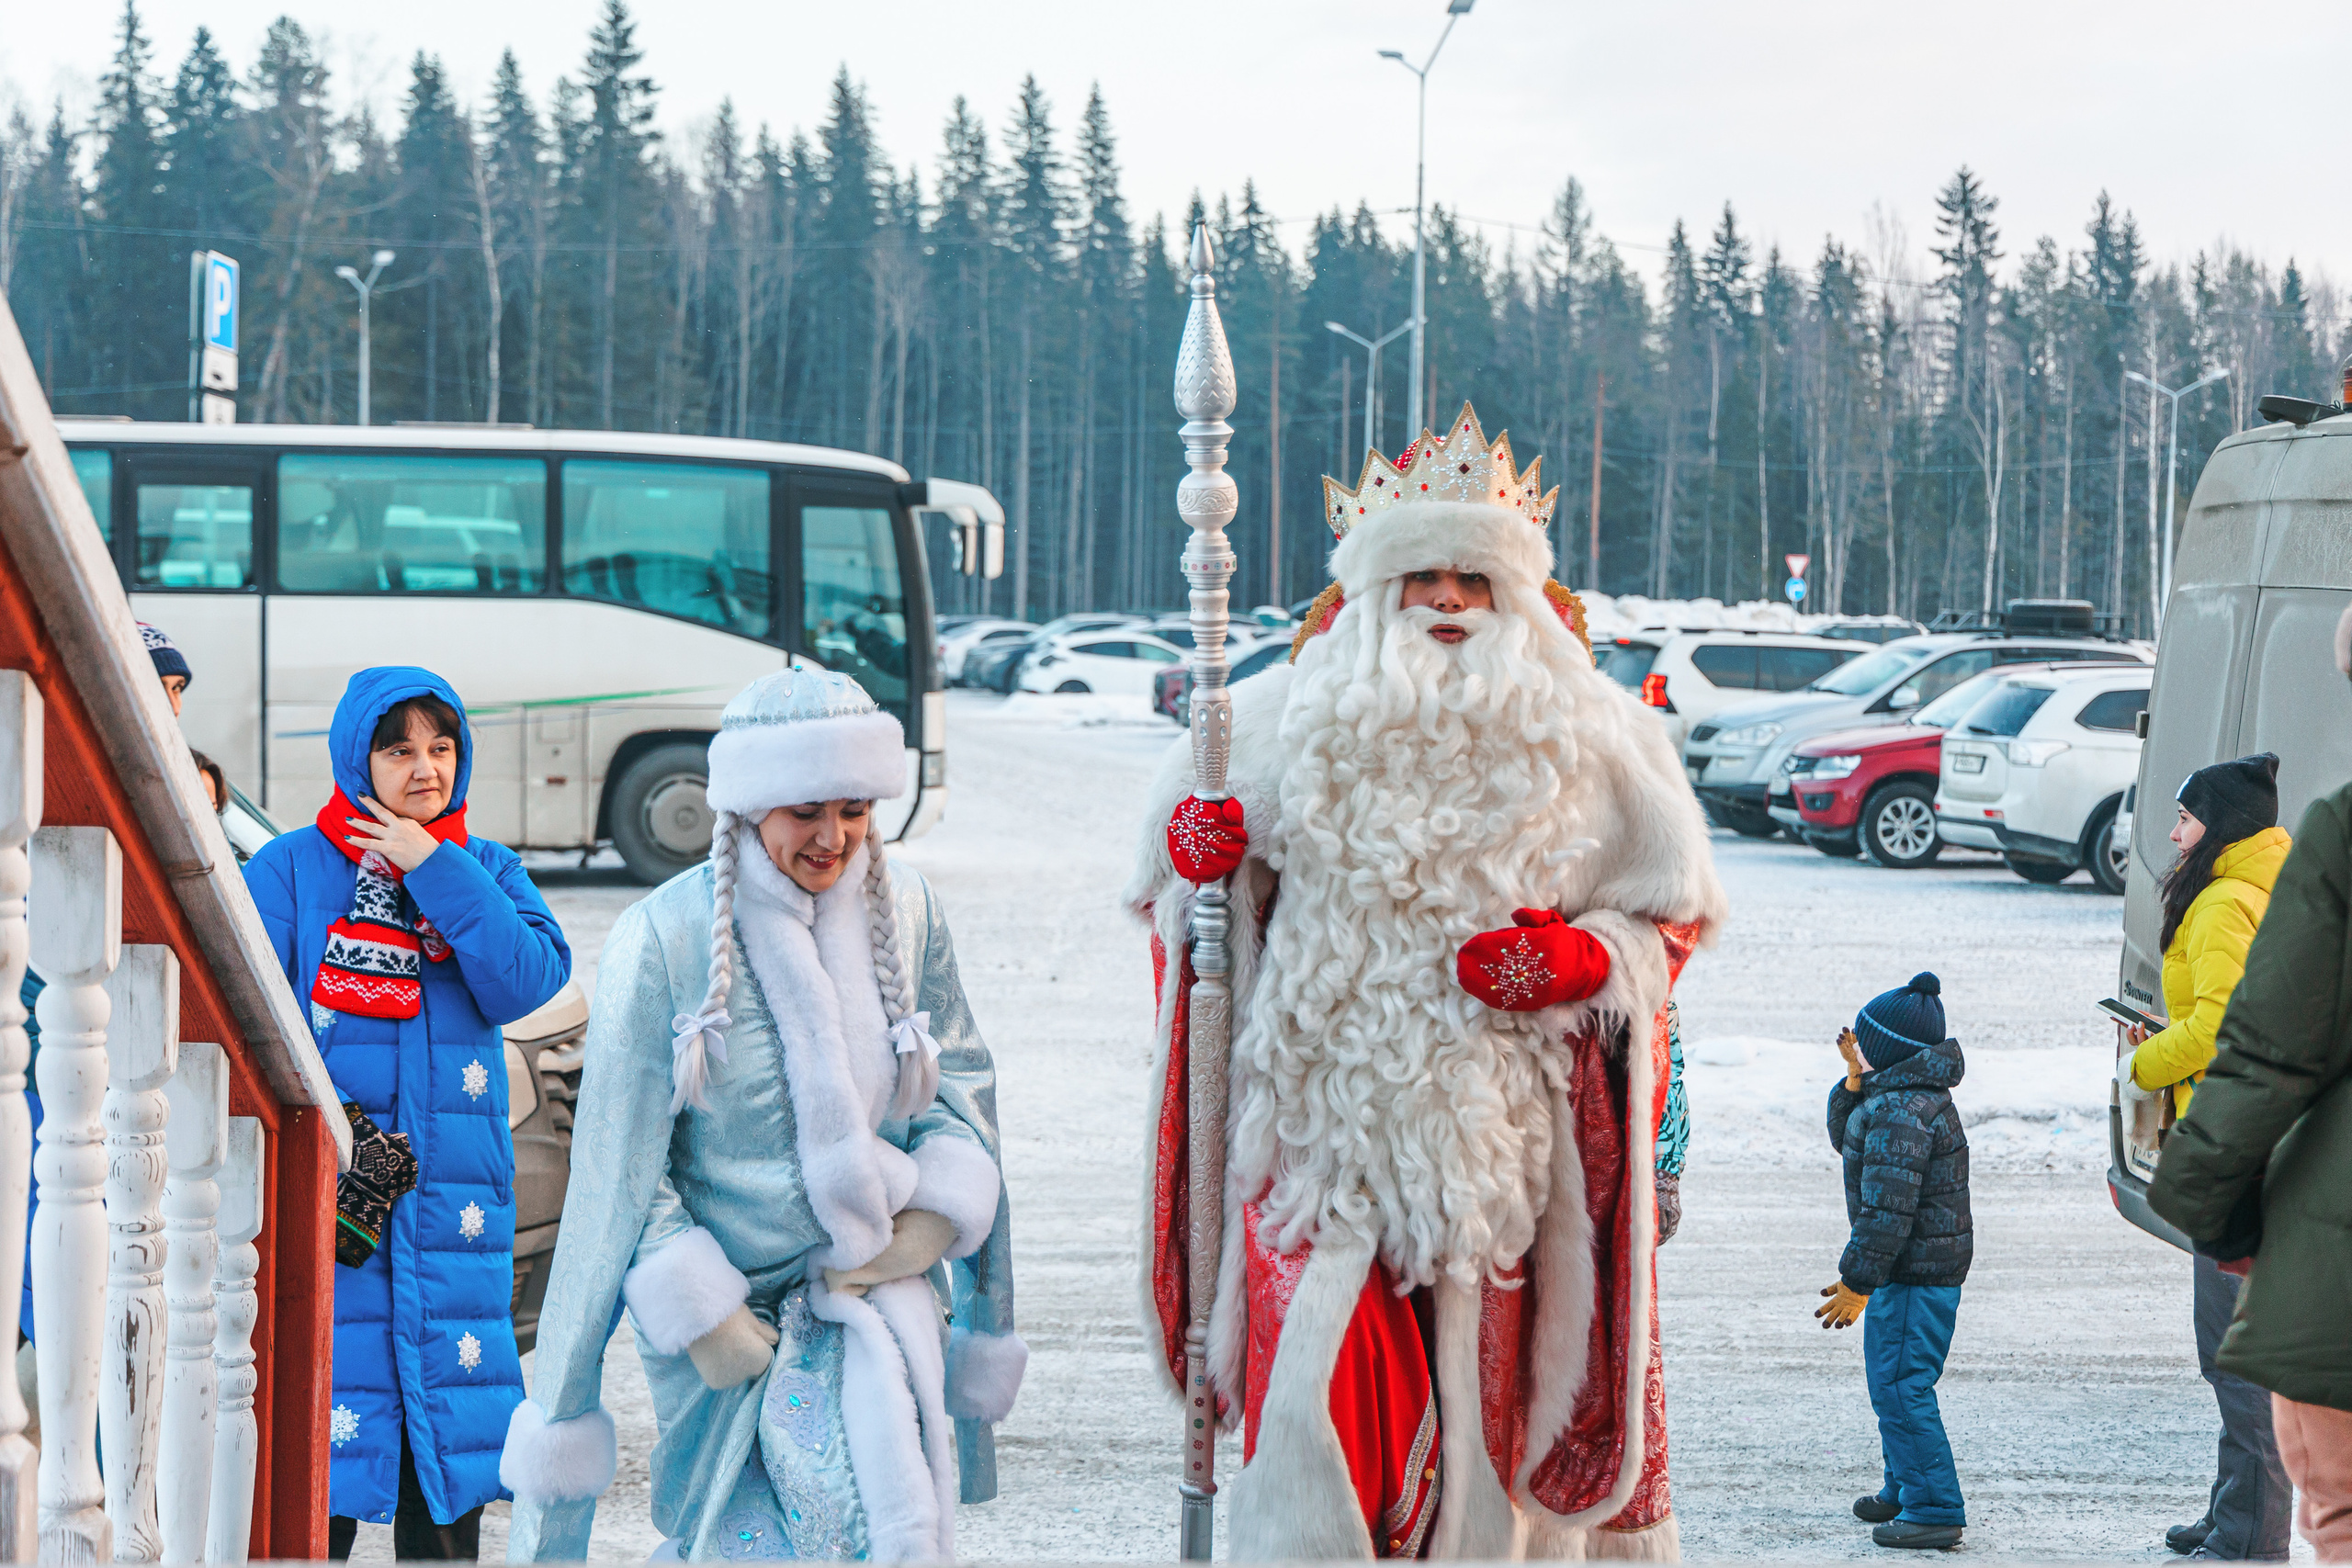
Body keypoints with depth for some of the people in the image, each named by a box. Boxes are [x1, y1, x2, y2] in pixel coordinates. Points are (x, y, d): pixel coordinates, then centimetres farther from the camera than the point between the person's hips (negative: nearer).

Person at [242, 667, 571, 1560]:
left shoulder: (486, 871, 12)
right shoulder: (291, 868, 2)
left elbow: (529, 982, -6)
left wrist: (435, 869, -9)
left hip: (454, 1200, 3)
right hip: (325, 1195, -3)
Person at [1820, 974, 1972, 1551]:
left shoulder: (1900, 1111, -21)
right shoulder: (1914, 1096, 14)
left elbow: (1888, 1207, -24)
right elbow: (1845, 1140, 26)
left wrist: (1857, 1282, -21)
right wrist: (1855, 1083, 10)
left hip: (1914, 1271, -11)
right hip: (1930, 1264, 11)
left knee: (1900, 1385, -10)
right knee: (1891, 1380, 22)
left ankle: (1935, 1510, -10)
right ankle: (1905, 1490, 34)